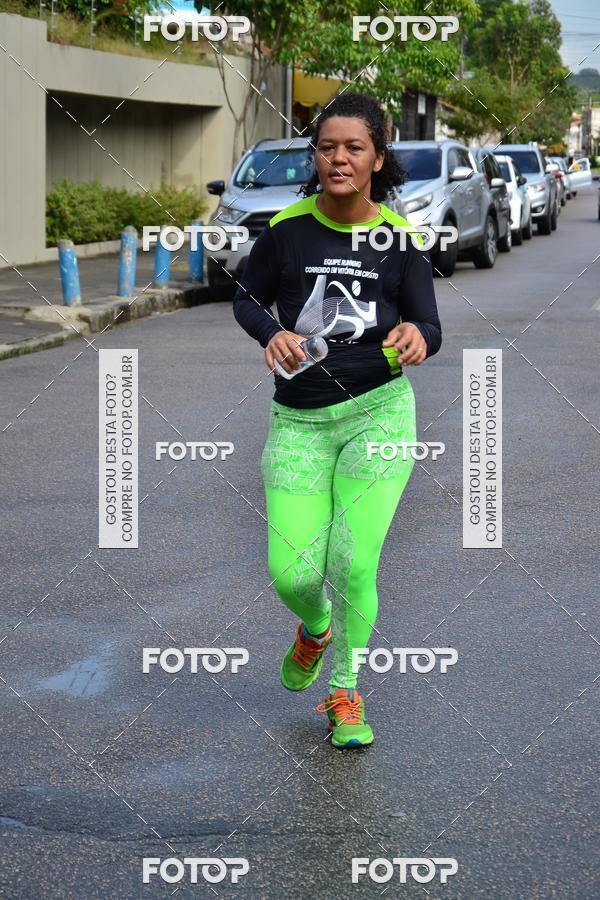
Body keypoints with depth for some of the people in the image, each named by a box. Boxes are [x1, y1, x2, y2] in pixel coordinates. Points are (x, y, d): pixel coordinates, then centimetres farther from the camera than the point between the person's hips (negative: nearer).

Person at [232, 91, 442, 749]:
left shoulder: (400, 238, -4)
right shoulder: (286, 228, -4)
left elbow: (429, 327, -4)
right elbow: (247, 298, 8)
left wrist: (416, 338, -28)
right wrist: (272, 335, -14)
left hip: (379, 412, -1)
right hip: (298, 420, 1)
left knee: (354, 565, -9)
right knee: (291, 574, -3)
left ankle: (345, 692, 16)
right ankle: (315, 628, 36)